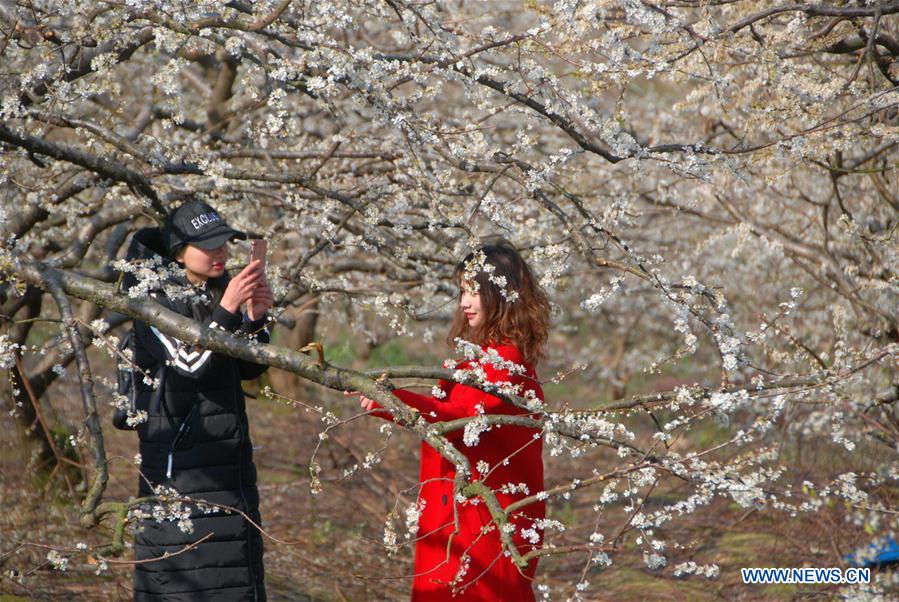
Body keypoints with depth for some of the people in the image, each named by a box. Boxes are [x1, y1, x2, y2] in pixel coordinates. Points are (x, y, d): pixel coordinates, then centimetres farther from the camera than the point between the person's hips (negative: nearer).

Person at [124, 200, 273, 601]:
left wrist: (255, 319, -8)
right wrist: (226, 310, -26)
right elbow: (190, 364, -20)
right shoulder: (156, 301, -10)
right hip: (178, 452, -7)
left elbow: (250, 369, 10)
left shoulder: (219, 290, 10)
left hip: (230, 454, 7)